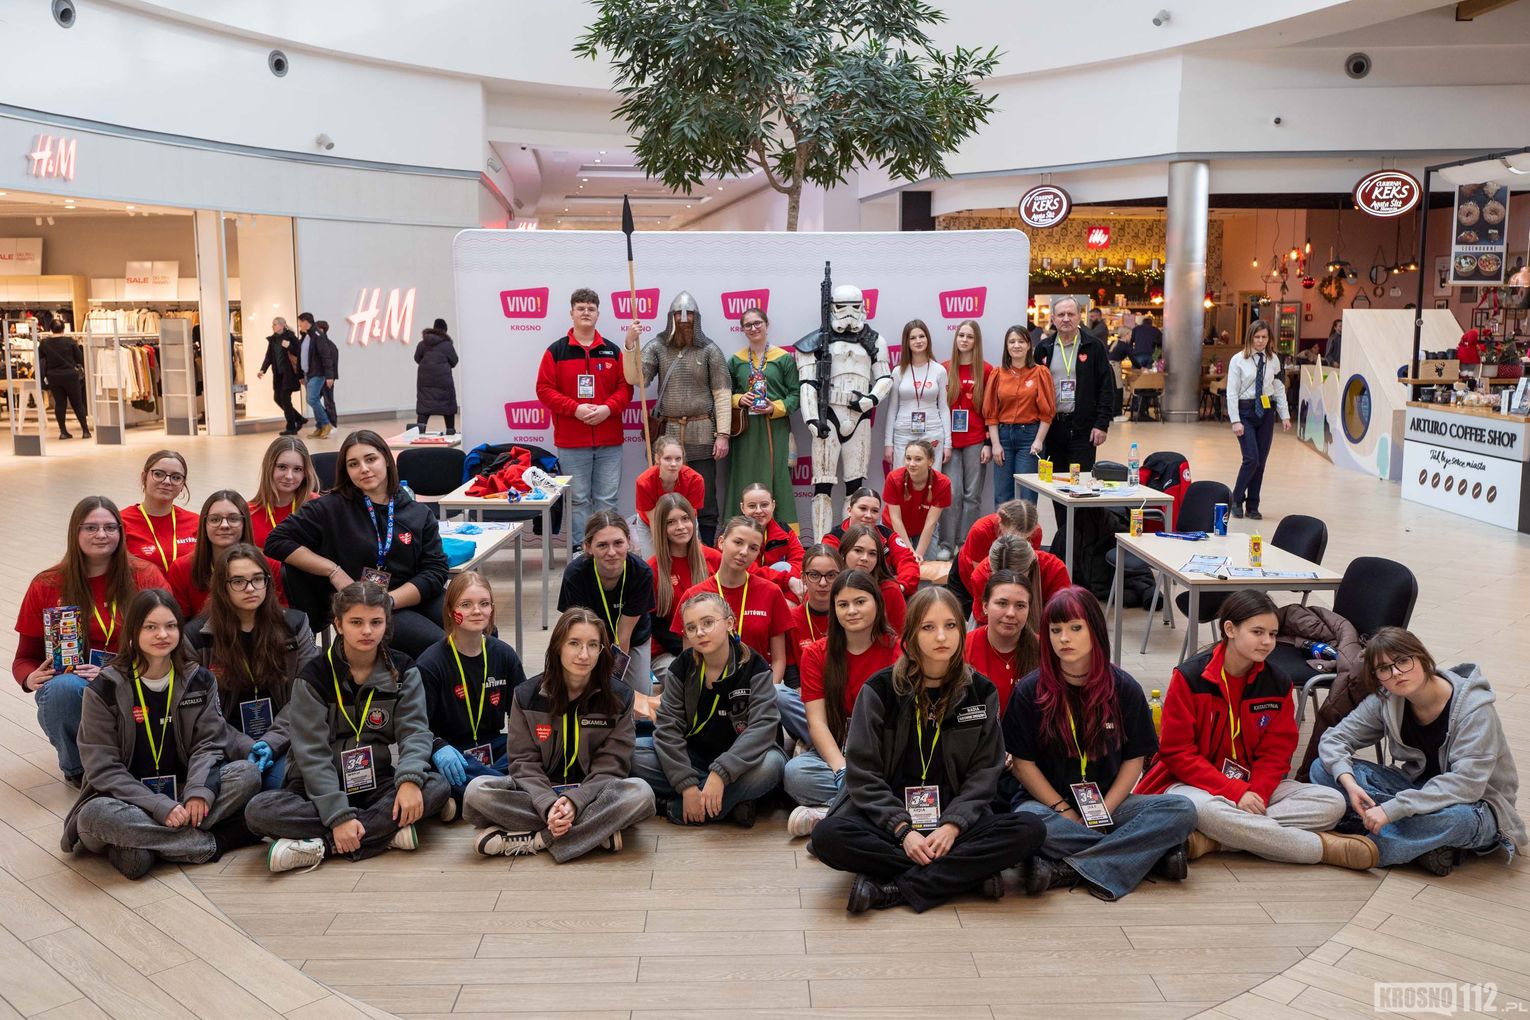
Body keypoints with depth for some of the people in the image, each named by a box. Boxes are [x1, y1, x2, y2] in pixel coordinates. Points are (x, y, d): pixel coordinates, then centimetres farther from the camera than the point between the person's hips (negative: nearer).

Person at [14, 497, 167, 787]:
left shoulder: (146, 576, 1)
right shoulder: (46, 586, 4)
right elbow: (25, 657, 9)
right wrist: (31, 678, -16)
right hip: (73, 697, 1)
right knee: (63, 687, -35)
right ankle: (76, 768, -5)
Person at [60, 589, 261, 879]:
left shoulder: (198, 680, 3)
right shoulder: (105, 689, -7)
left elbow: (208, 743, -1)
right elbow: (103, 767, -11)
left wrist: (199, 791, -23)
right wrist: (160, 807, -23)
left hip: (180, 793, 3)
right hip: (126, 798, -2)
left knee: (248, 773, -21)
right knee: (96, 814, -36)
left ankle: (142, 847, -26)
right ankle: (213, 842, -28)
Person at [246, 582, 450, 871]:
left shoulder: (402, 671, 0)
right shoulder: (313, 677, -7)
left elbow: (414, 731, -9)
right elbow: (312, 753, -13)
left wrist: (409, 779, -31)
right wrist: (339, 815, -25)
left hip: (379, 785, 1)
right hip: (322, 787, -1)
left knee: (437, 787, -28)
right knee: (259, 811, -29)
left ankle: (323, 846, -29)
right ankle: (387, 832, -31)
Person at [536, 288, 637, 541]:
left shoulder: (613, 351, 8)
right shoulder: (556, 351, 1)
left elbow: (625, 387, 5)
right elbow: (544, 389, -4)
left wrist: (608, 408, -13)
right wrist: (575, 408, -16)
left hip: (609, 441, 2)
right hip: (571, 442, -2)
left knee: (607, 500, 6)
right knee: (578, 500, 4)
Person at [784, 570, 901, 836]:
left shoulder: (897, 650, -1)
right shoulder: (815, 654, 4)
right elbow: (817, 721, -5)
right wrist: (842, 769, -22)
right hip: (834, 752, 1)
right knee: (795, 773, -31)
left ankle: (826, 811, -31)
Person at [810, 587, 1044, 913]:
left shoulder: (981, 692, 4)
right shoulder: (880, 690, -2)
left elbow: (984, 772, 1)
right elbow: (863, 773, -5)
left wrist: (953, 825, -16)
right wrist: (903, 829, -18)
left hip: (953, 819, 2)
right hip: (888, 816, -1)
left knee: (1029, 832, -26)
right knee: (827, 836, -32)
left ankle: (891, 889, -27)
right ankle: (969, 873, -26)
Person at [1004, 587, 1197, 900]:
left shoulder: (1124, 688, 1)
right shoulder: (1029, 692, -4)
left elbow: (1134, 759, 2)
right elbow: (1023, 763, -4)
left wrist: (1102, 812, -11)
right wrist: (1066, 812, -12)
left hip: (1109, 804, 2)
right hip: (1048, 801, -2)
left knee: (1181, 810, -22)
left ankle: (1066, 869, -29)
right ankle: (1150, 852, -26)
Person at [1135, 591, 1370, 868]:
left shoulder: (1277, 685, 2)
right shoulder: (1189, 678, -11)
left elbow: (1276, 753, 2)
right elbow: (1177, 753, -13)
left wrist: (1256, 793, -18)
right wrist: (1236, 793, -21)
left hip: (1253, 786, 5)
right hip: (1196, 785, -5)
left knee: (1333, 803, -16)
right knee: (1205, 809, -40)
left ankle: (1211, 841, -28)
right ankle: (1324, 846, -25)